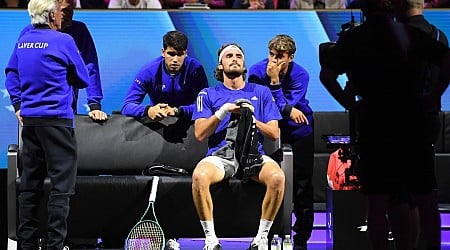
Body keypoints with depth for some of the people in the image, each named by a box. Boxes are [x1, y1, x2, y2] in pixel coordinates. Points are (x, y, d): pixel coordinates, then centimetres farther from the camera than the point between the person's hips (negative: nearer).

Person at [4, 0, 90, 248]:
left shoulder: (22, 41, 9)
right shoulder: (62, 41, -10)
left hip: (29, 119, 7)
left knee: (30, 183, 11)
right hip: (57, 120, -7)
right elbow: (83, 79, 0)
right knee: (61, 185, -4)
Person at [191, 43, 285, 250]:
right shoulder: (208, 95, 16)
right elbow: (200, 134, 4)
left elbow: (274, 133, 11)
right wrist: (223, 111, -7)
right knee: (199, 176, -36)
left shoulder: (261, 93, 19)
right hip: (220, 155, -1)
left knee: (277, 177, -34)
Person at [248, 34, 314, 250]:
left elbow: (285, 104, -24)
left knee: (302, 185, -3)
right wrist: (289, 111, -26)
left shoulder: (300, 75, -17)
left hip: (298, 131, -1)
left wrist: (275, 81, -31)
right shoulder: (257, 72, -14)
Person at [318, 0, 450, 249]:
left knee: (377, 200, 0)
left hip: (373, 125, -3)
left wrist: (350, 104, -2)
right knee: (399, 199, 14)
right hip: (410, 123, 3)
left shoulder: (352, 39, -1)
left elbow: (326, 74, -10)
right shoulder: (410, 34, 5)